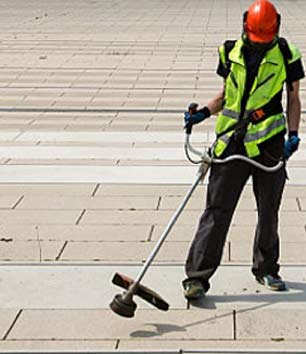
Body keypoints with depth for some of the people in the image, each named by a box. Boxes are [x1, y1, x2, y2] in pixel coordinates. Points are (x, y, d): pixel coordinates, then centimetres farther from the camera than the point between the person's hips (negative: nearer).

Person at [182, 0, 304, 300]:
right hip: (231, 142, 0)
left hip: (269, 143, 0)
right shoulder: (231, 53, 4)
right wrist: (203, 112, -1)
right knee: (217, 210, -2)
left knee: (268, 211, 13)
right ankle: (197, 276, 0)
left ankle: (266, 269, 32)